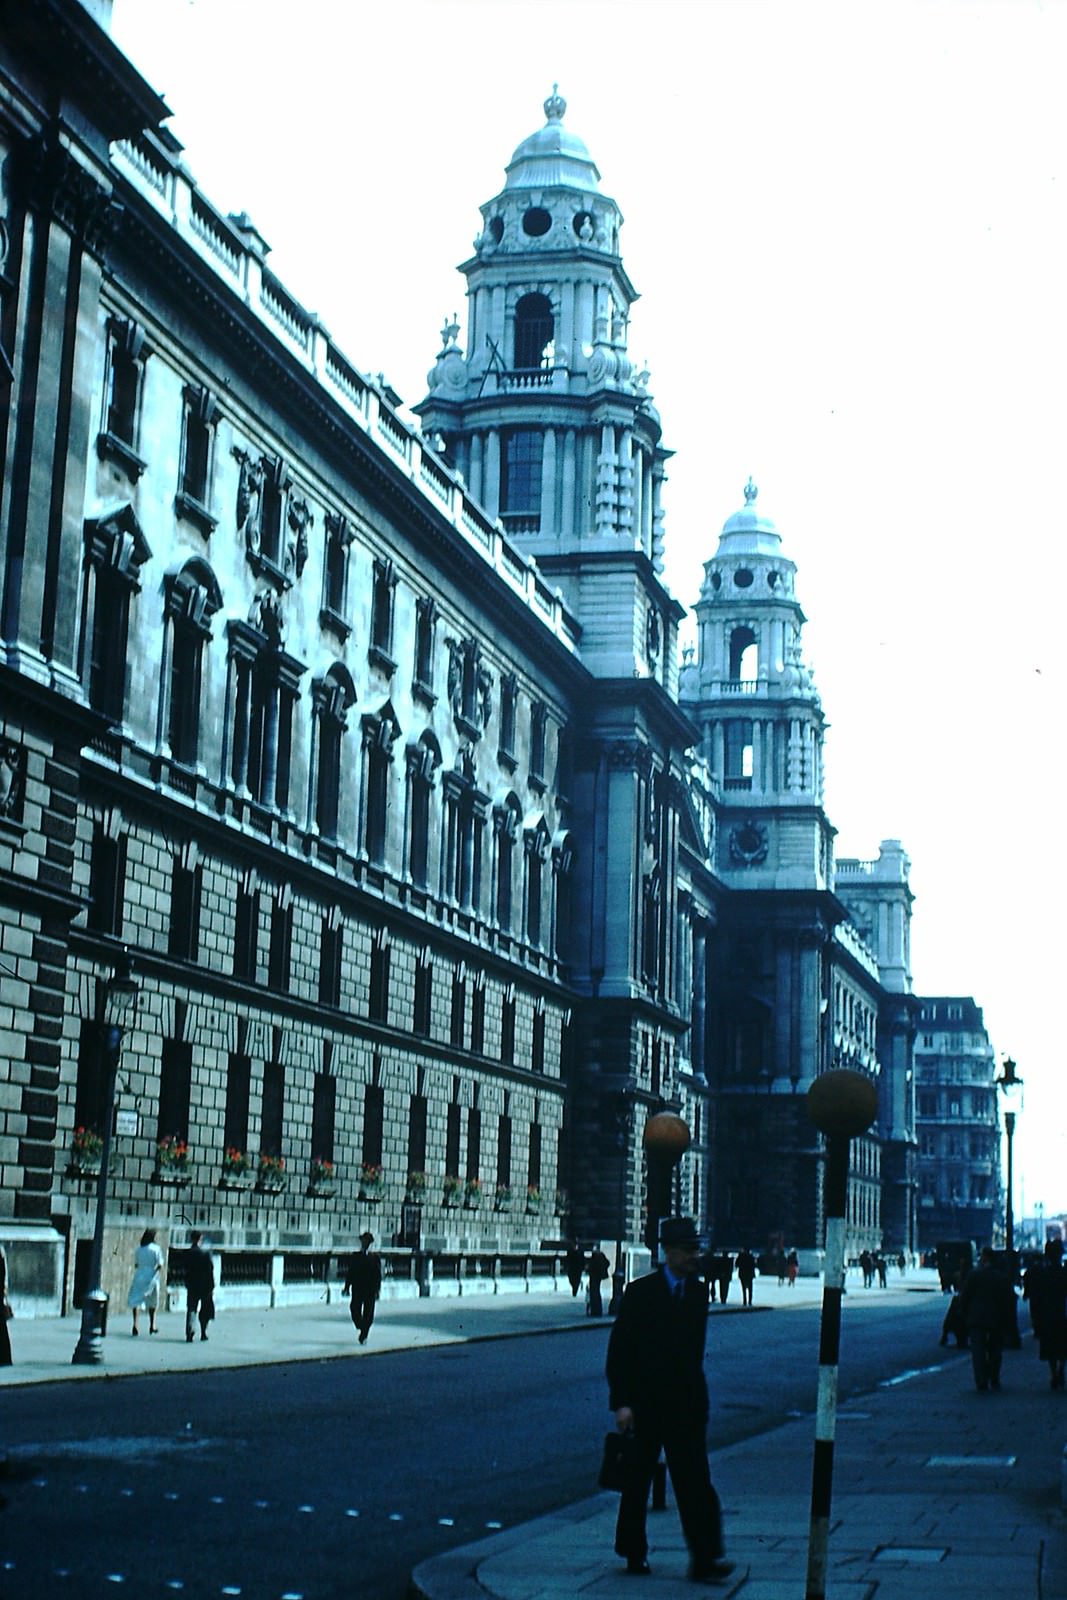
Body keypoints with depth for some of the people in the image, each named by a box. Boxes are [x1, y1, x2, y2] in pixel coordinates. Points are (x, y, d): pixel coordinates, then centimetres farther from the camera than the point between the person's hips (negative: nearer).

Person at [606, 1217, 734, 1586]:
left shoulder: (699, 1292, 7)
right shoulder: (641, 1292, -6)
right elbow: (619, 1349, -6)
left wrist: (696, 1395, 15)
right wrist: (621, 1402, -12)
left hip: (686, 1402, 3)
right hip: (645, 1402, -3)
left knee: (694, 1479, -5)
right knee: (637, 1479, 8)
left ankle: (705, 1559, -8)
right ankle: (634, 1552, 22)